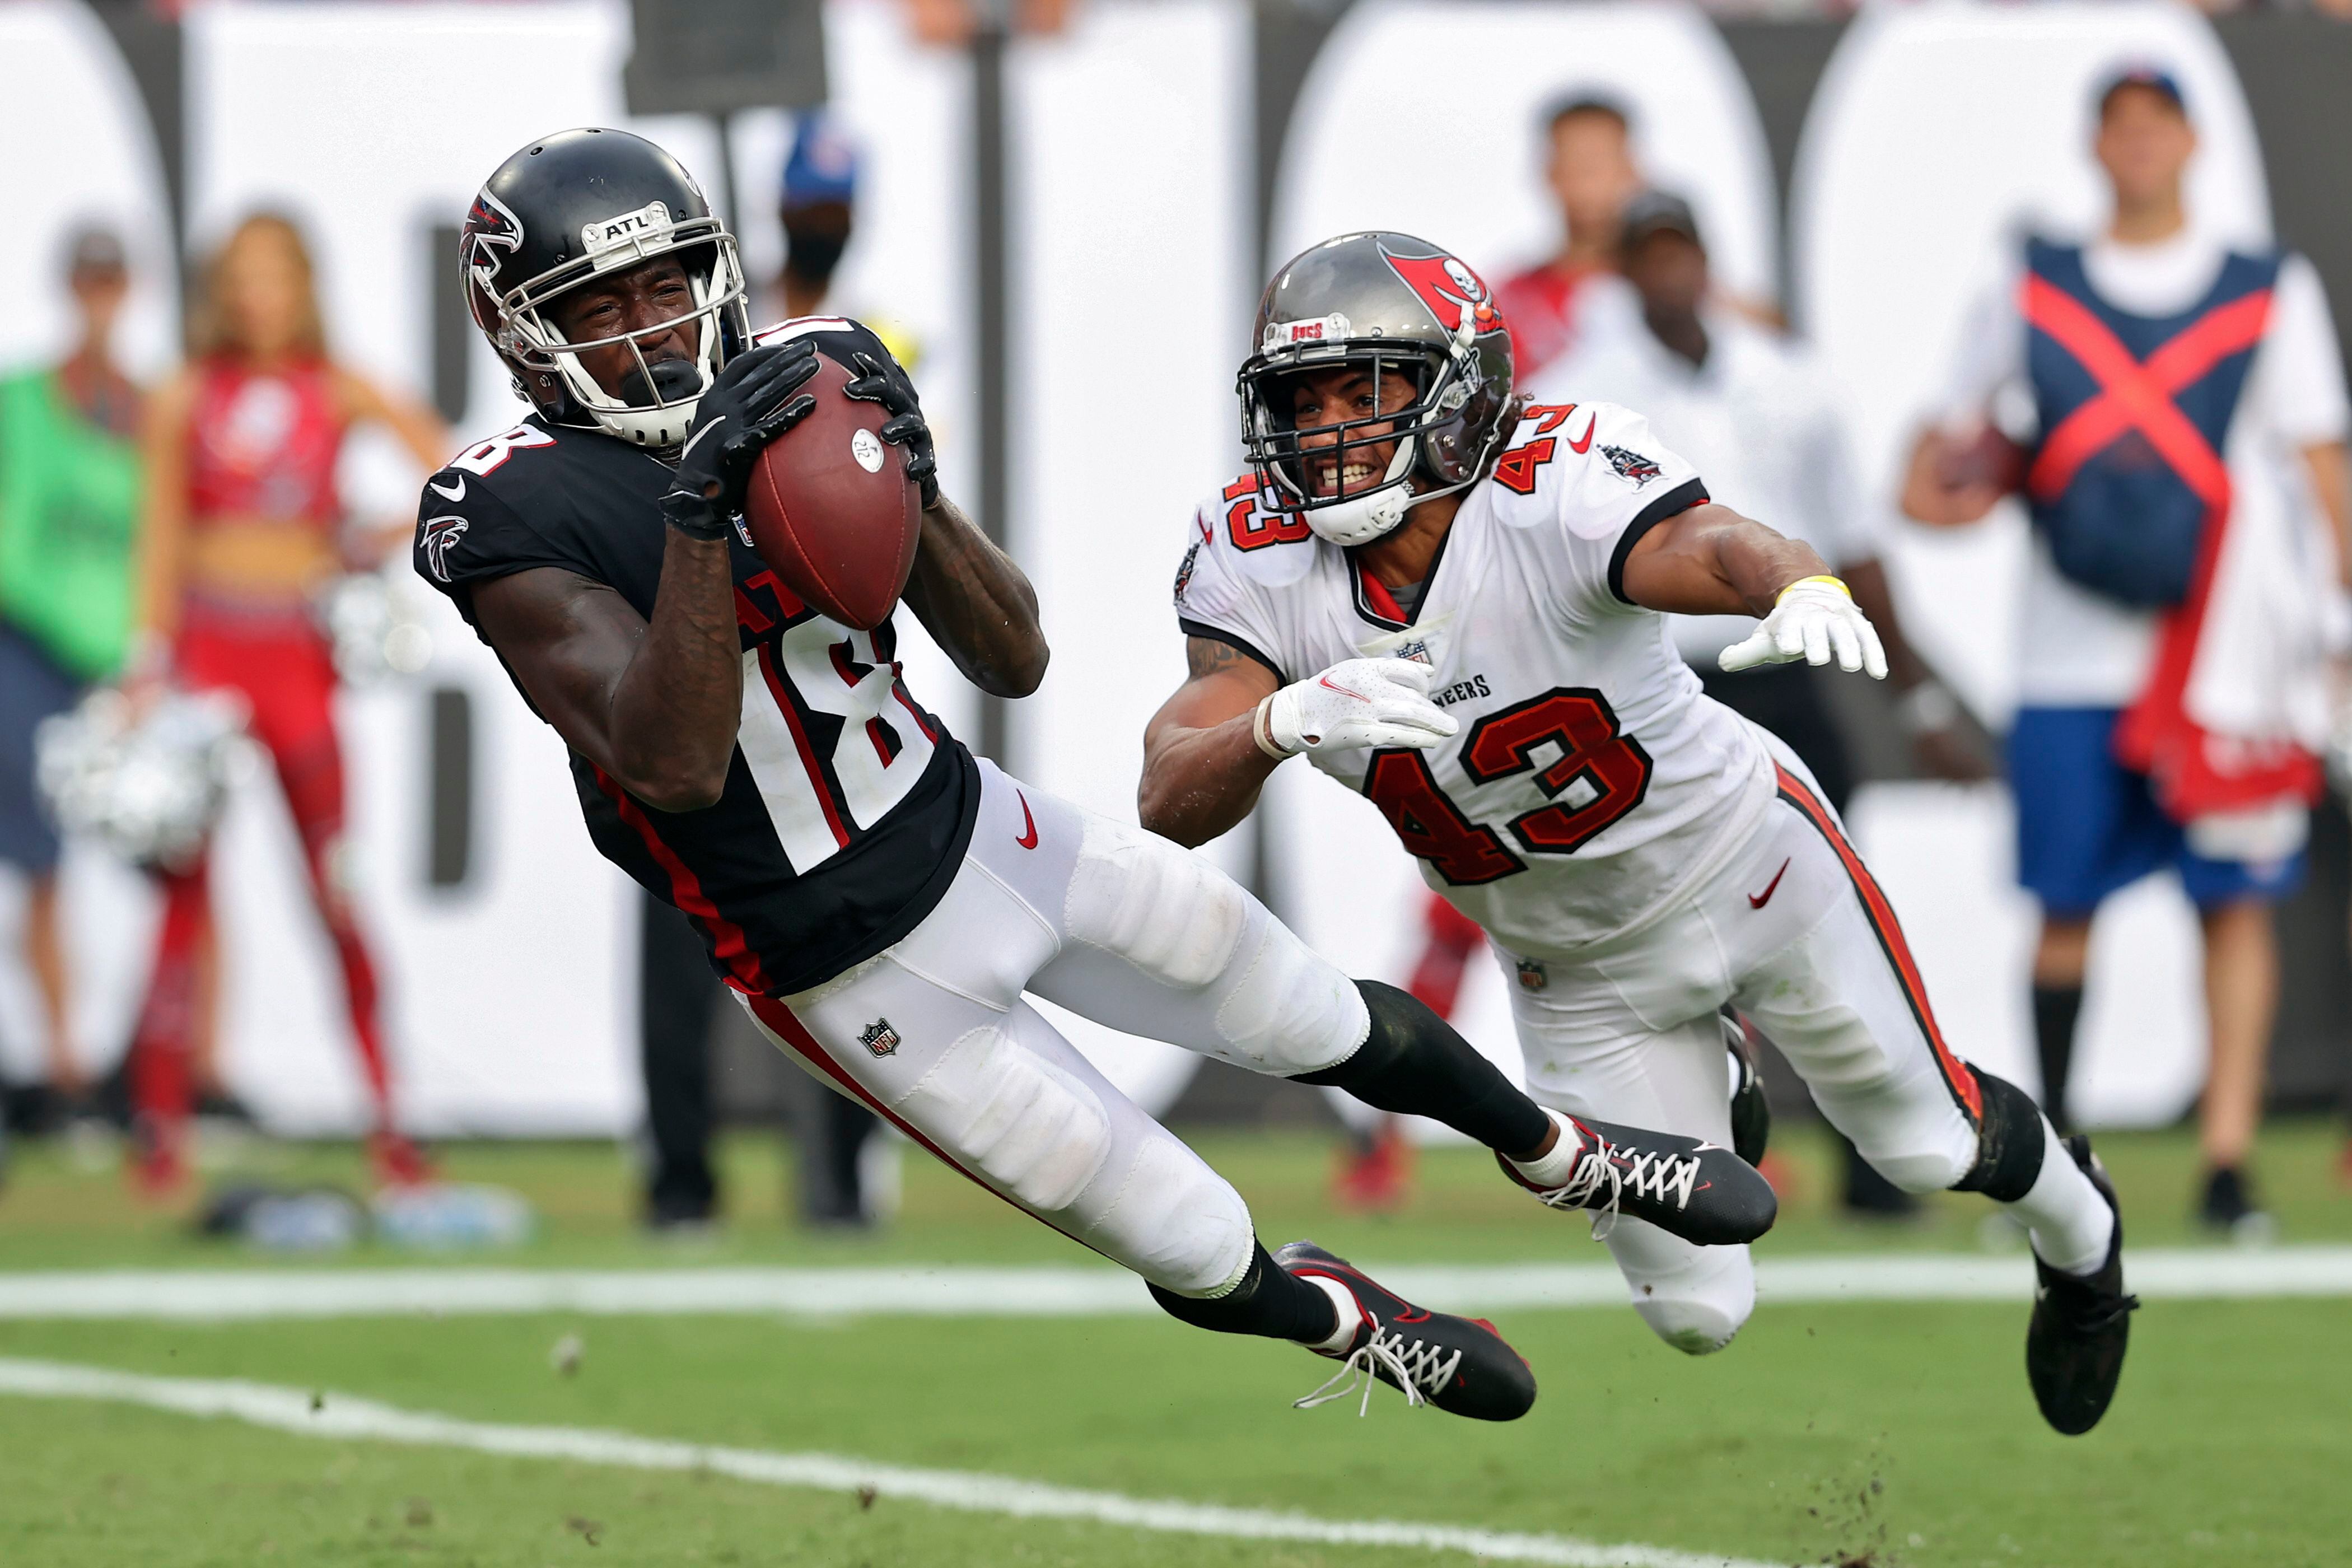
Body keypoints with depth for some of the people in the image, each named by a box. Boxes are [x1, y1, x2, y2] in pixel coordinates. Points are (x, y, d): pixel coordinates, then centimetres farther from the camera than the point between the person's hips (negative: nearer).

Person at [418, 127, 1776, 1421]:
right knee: (1207, 1260, 4)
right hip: (862, 973, -5)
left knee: (1340, 1027, 19)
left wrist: (912, 484, -22)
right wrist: (701, 512, -41)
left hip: (978, 828, 5)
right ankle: (1347, 1323, 39)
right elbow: (673, 767, -34)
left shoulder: (801, 387, -5)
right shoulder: (517, 518, -21)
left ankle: (1573, 1158, 48)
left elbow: (1014, 662, -4)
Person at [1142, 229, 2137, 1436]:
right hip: (1573, 967, 3)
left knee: (1930, 1143, 16)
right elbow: (1170, 802, -32)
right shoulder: (1261, 562, -22)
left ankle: (2079, 1233, 53)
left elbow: (1714, 546, -55)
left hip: (1741, 867, -3)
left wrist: (1805, 591, -80)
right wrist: (1285, 721, -55)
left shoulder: (1555, 493, -34)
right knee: (1697, 1313, 8)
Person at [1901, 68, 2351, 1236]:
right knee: (2066, 904, 2)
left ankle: (2227, 1161, -6)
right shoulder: (2029, 291, 10)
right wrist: (1935, 487, -4)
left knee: (2234, 899, -6)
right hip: (2071, 655, 1)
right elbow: (1953, 432, 18)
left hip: (2226, 648, -1)